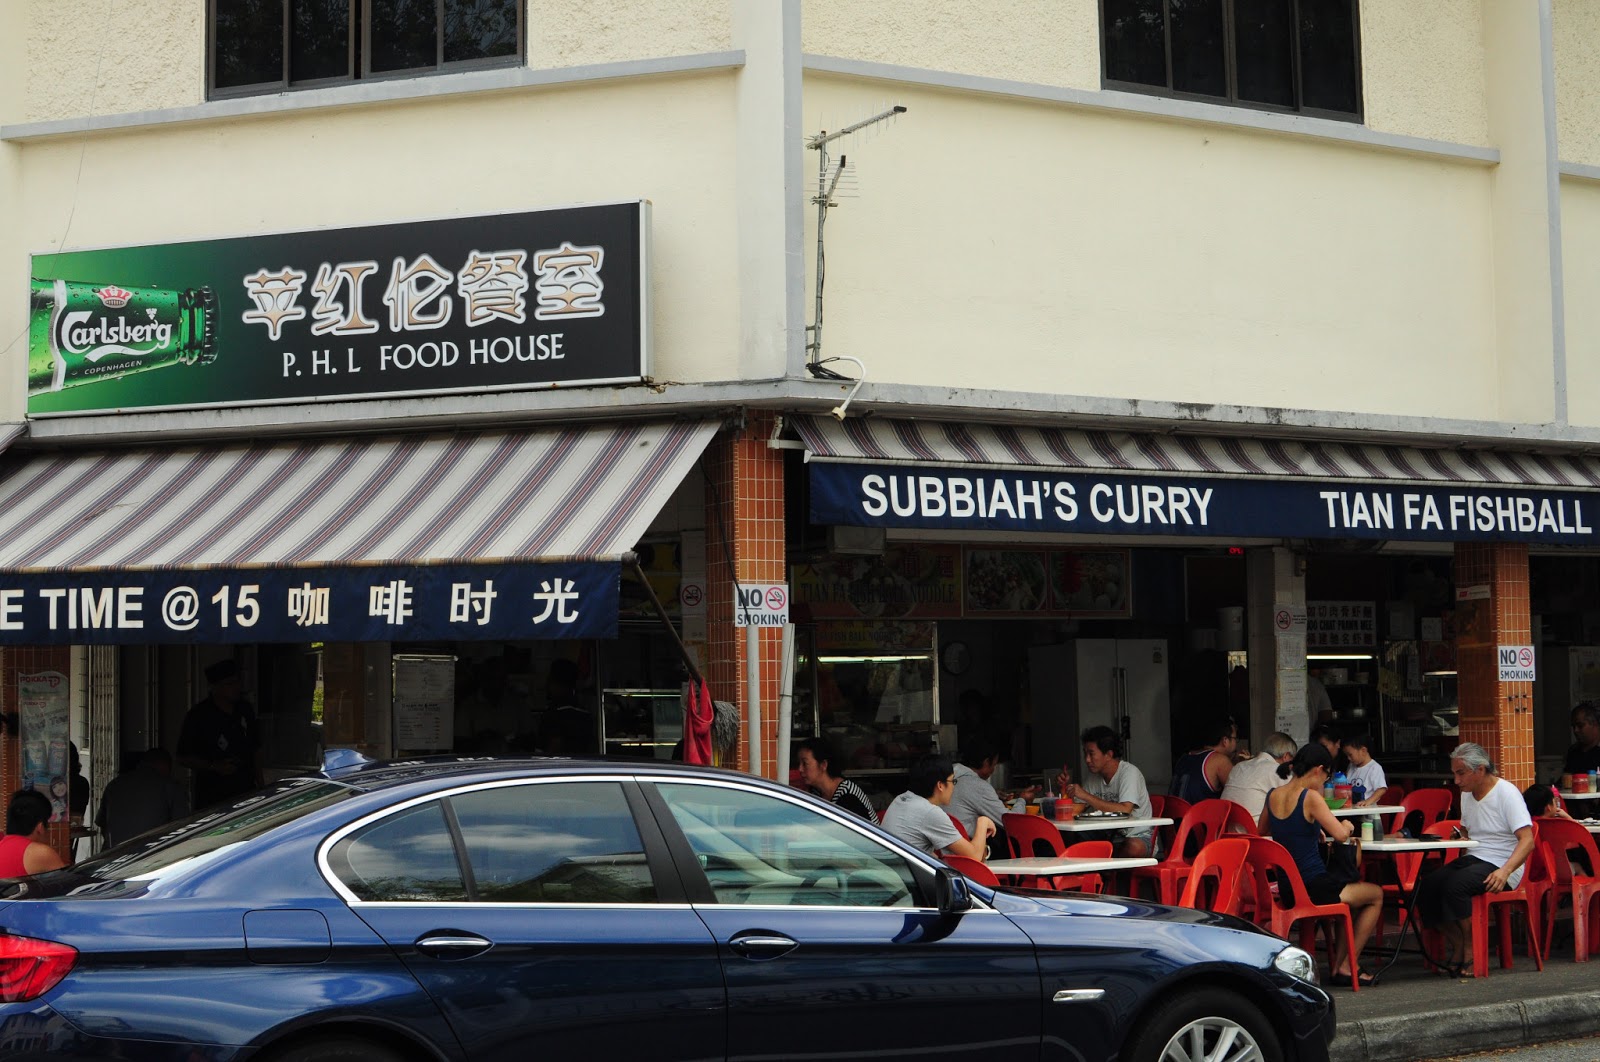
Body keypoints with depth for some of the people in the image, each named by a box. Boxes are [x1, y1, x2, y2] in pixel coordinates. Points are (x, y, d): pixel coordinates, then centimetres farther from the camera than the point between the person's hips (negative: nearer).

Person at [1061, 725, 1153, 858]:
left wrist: (1085, 795, -27)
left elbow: (1125, 809, -29)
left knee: (1133, 847, -39)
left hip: (1139, 836, -5)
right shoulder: (1094, 777, 9)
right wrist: (1067, 786, -1)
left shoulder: (1129, 772, -14)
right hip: (1112, 837, 5)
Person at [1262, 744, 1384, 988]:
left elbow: (1263, 830, 24)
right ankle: (1346, 967, 16)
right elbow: (1340, 834, -25)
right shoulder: (1310, 797, -17)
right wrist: (1347, 826, -1)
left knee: (1353, 893, 33)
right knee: (1376, 895, 17)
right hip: (1313, 887, -8)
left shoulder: (1273, 796, 5)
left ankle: (1337, 966, 29)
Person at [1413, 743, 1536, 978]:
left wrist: (1505, 871, -32)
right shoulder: (1467, 794, 15)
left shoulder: (1506, 793, -11)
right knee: (1425, 887, -16)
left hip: (1500, 864, -8)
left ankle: (1468, 953, -17)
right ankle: (1455, 949, -4)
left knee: (1454, 886, -33)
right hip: (1473, 859, 8)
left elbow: (1527, 841, -19)